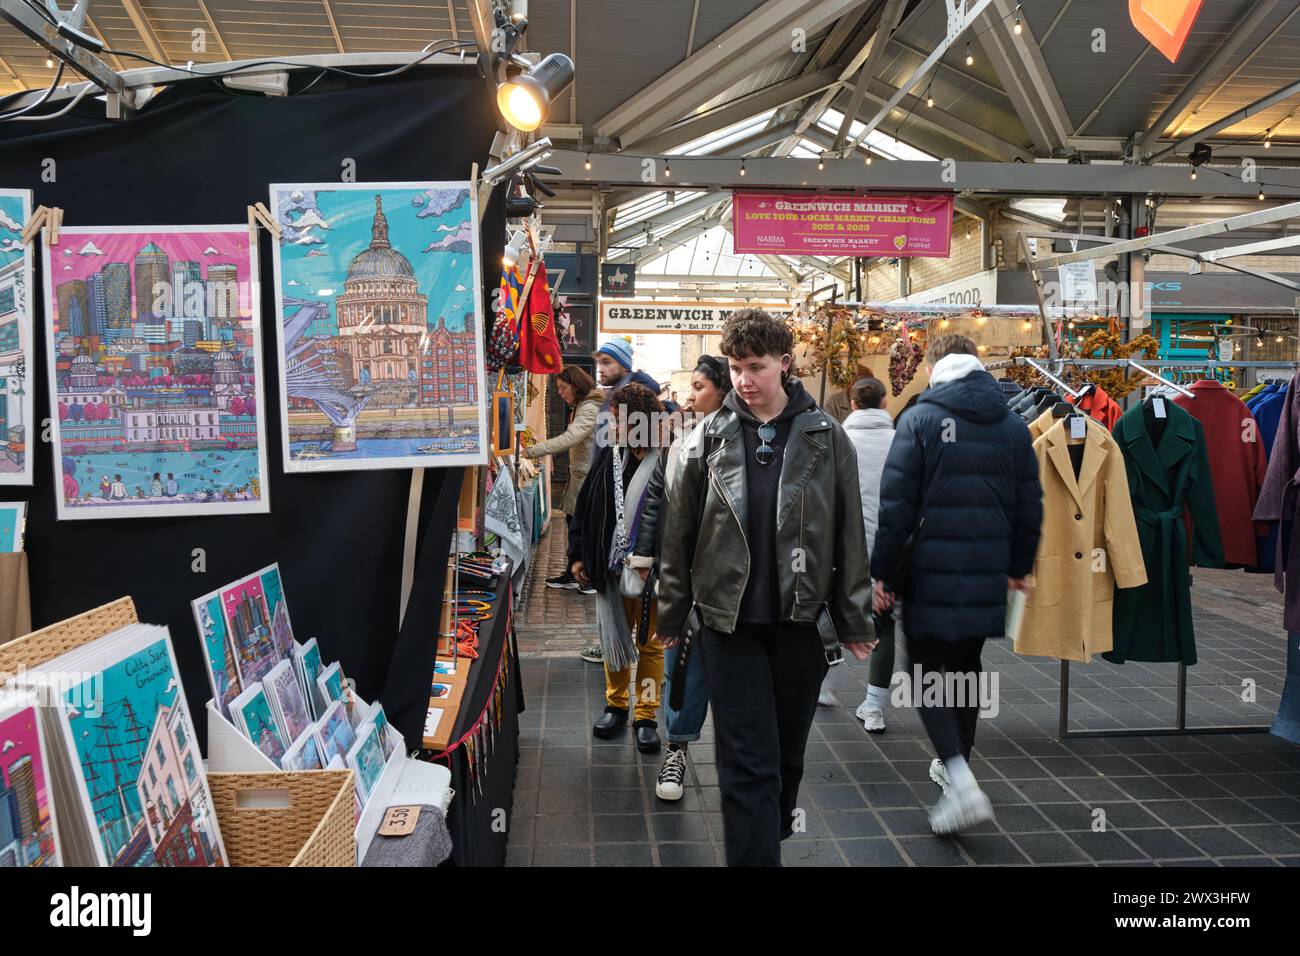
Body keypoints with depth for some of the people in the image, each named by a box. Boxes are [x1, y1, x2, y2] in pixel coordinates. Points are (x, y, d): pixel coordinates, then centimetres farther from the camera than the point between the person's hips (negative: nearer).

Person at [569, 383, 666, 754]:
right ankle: (616, 705, 35)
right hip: (611, 568, 5)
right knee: (613, 639, 16)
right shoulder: (608, 458, 1)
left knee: (650, 643, 10)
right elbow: (585, 507, 9)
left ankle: (646, 716, 24)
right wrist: (578, 554, 8)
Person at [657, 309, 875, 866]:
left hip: (803, 621, 1)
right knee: (748, 763, -1)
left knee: (787, 754, 16)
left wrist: (854, 621, 3)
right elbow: (678, 539, 4)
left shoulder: (826, 438, 0)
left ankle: (771, 836, 39)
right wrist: (671, 619, 6)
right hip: (729, 623, -1)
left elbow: (849, 537, 3)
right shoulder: (708, 440, -1)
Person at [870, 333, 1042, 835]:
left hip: (931, 571, -5)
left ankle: (961, 780, -11)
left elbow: (897, 505, -10)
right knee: (966, 667, 20)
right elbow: (1030, 506, 11)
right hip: (988, 575, 5)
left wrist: (883, 572, -4)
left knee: (929, 670, 3)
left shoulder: (919, 419, -7)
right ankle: (954, 763, 33)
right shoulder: (1014, 426, 8)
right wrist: (1019, 567, 22)